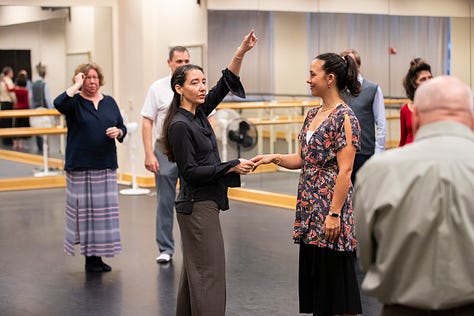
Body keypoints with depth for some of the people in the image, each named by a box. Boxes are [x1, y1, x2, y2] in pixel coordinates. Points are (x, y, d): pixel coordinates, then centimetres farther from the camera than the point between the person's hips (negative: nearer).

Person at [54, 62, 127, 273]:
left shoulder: (109, 102, 13)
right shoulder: (75, 102, -1)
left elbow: (122, 127, 16)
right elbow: (59, 104, -24)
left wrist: (118, 132, -6)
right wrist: (76, 86, -16)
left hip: (106, 165, 4)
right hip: (80, 166, -4)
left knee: (104, 208, 4)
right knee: (85, 208, -2)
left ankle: (98, 254, 11)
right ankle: (89, 256, 5)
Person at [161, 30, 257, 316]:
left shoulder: (198, 114, 8)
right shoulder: (179, 125, -15)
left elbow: (226, 84, 7)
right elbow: (190, 172, -18)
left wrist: (241, 52, -4)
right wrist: (232, 166, -17)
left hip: (202, 203, 9)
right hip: (198, 205, -9)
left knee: (194, 271, 15)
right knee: (209, 273, -7)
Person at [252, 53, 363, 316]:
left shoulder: (344, 117, -13)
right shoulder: (313, 115, 12)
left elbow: (345, 170, -17)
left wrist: (335, 214, -21)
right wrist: (274, 158, 0)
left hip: (331, 206, -9)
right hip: (310, 209, 9)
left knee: (336, 283, -1)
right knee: (314, 279, 13)